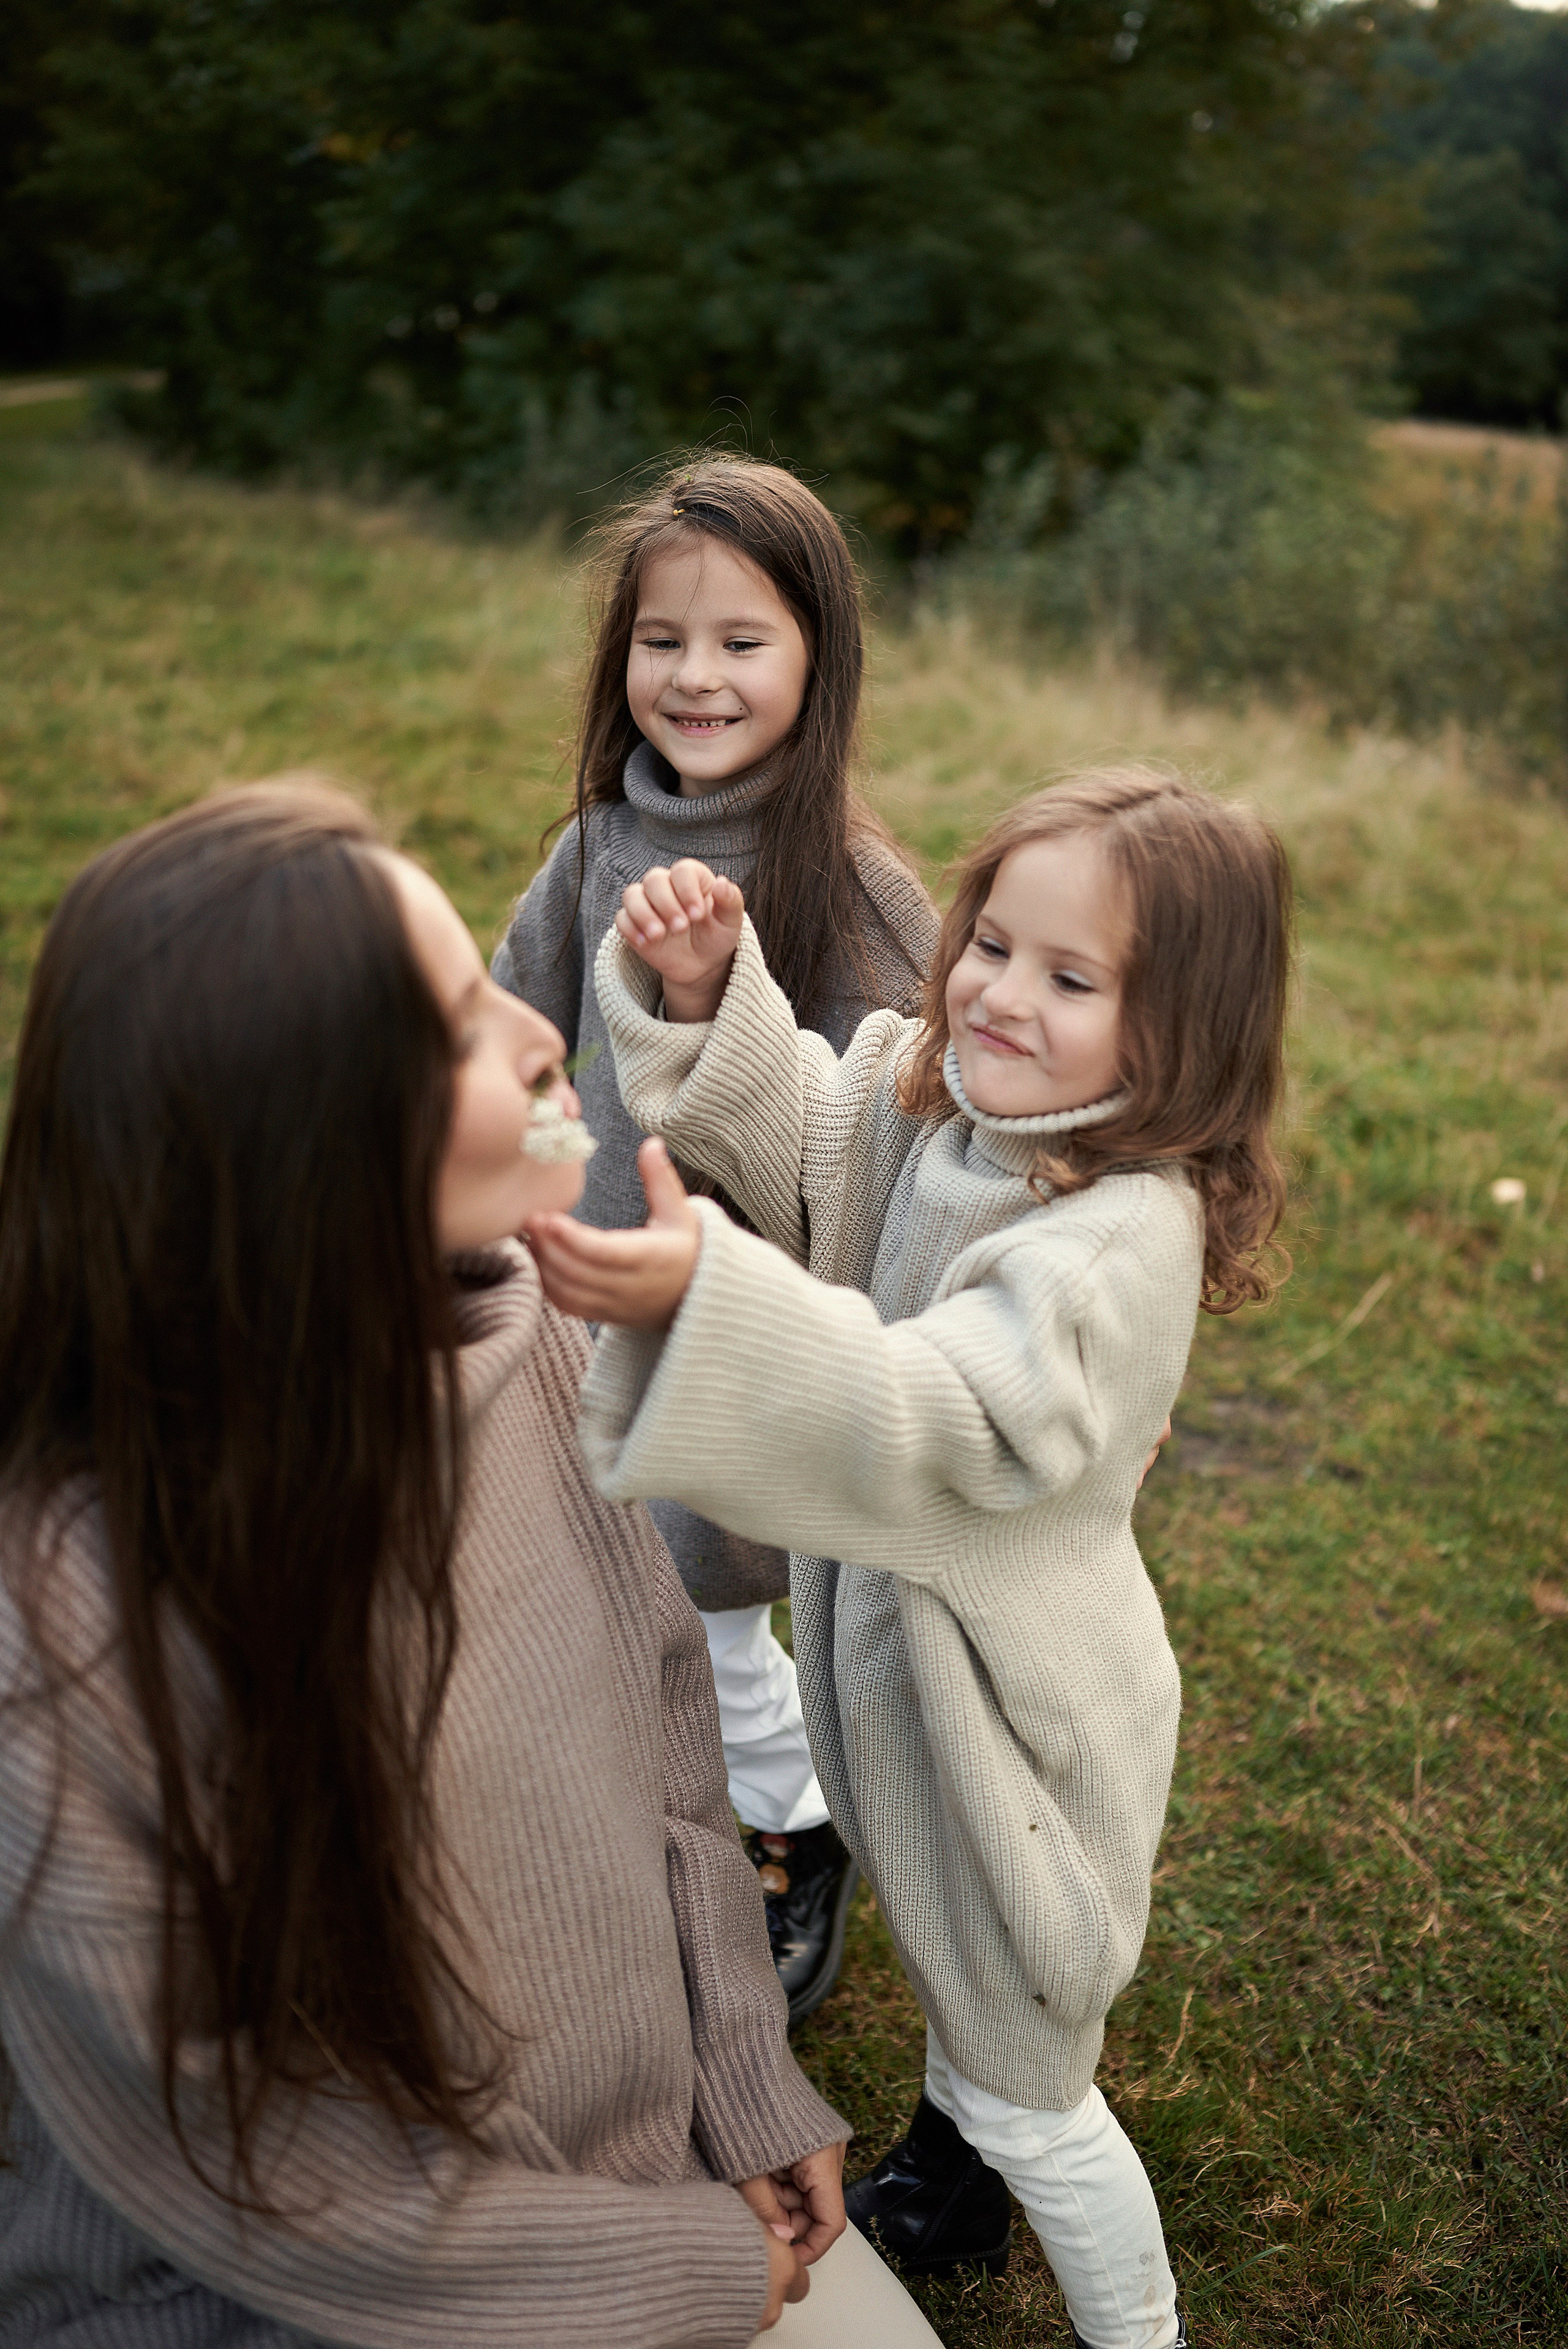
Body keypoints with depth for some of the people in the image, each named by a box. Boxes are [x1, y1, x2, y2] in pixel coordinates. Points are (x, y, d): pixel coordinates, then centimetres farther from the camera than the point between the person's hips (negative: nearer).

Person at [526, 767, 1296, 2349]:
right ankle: (949, 2185, 63)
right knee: (950, 1968, 35)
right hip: (902, 1643, 8)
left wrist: (702, 1298, -57)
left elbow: (945, 1419, -43)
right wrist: (704, 993, -22)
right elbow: (785, 1120, 0)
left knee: (1030, 2094, 14)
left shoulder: (1125, 1233, -34)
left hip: (1014, 1704, -8)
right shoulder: (934, 1098, -9)